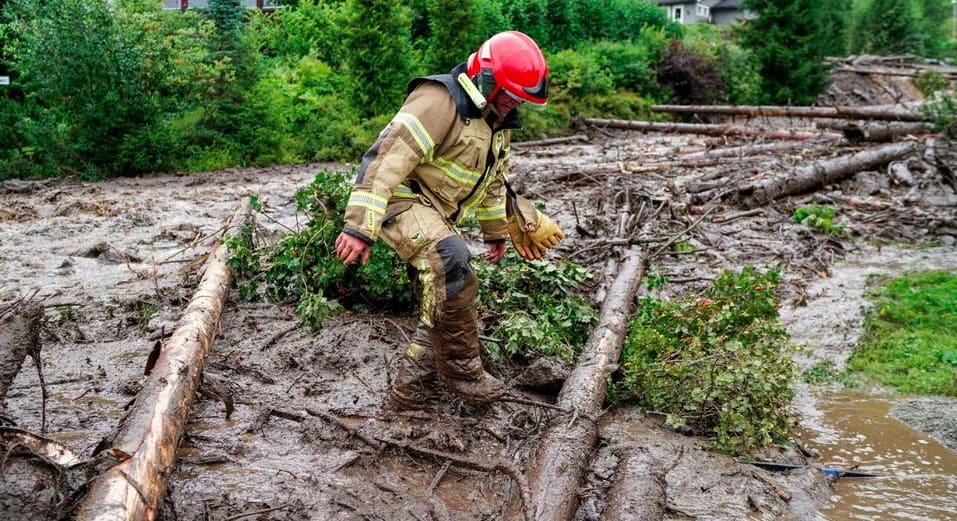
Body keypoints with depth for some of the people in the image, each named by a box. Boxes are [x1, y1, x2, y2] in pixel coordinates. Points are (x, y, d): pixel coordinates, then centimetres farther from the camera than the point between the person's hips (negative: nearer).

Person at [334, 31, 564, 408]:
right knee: (450, 260, -34)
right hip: (401, 199, -10)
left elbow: (494, 180, 25)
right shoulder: (440, 101, -20)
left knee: (442, 307, 11)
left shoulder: (497, 122, 10)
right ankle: (461, 371, -23)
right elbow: (389, 158, -28)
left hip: (436, 214, 10)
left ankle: (410, 386, 26)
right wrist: (360, 226, -34)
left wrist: (496, 231, 29)